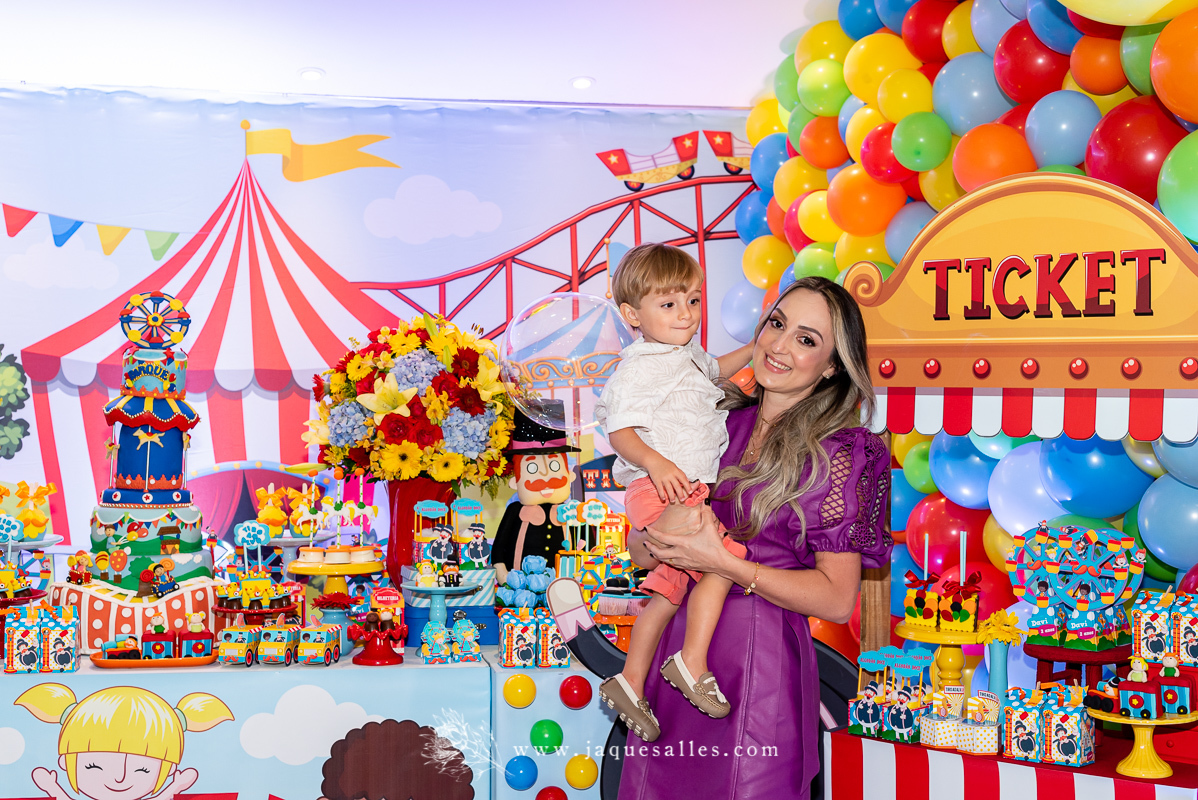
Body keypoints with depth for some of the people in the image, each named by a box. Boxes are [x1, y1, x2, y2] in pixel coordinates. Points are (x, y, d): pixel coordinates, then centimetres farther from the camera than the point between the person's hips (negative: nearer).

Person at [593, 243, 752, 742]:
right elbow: (620, 432, -19)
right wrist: (655, 463, -36)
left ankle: (631, 683, 22)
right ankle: (693, 664, -13)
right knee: (725, 555, -21)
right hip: (658, 490, -10)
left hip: (687, 489, 10)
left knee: (669, 588, 13)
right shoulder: (641, 367, -13)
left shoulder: (688, 355, 17)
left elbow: (714, 371, 41)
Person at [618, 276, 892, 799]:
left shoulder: (835, 453, -11)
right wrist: (653, 542, -14)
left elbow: (838, 599, -13)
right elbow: (639, 546, 9)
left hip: (759, 665, -5)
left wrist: (725, 563, -19)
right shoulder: (723, 422, 4)